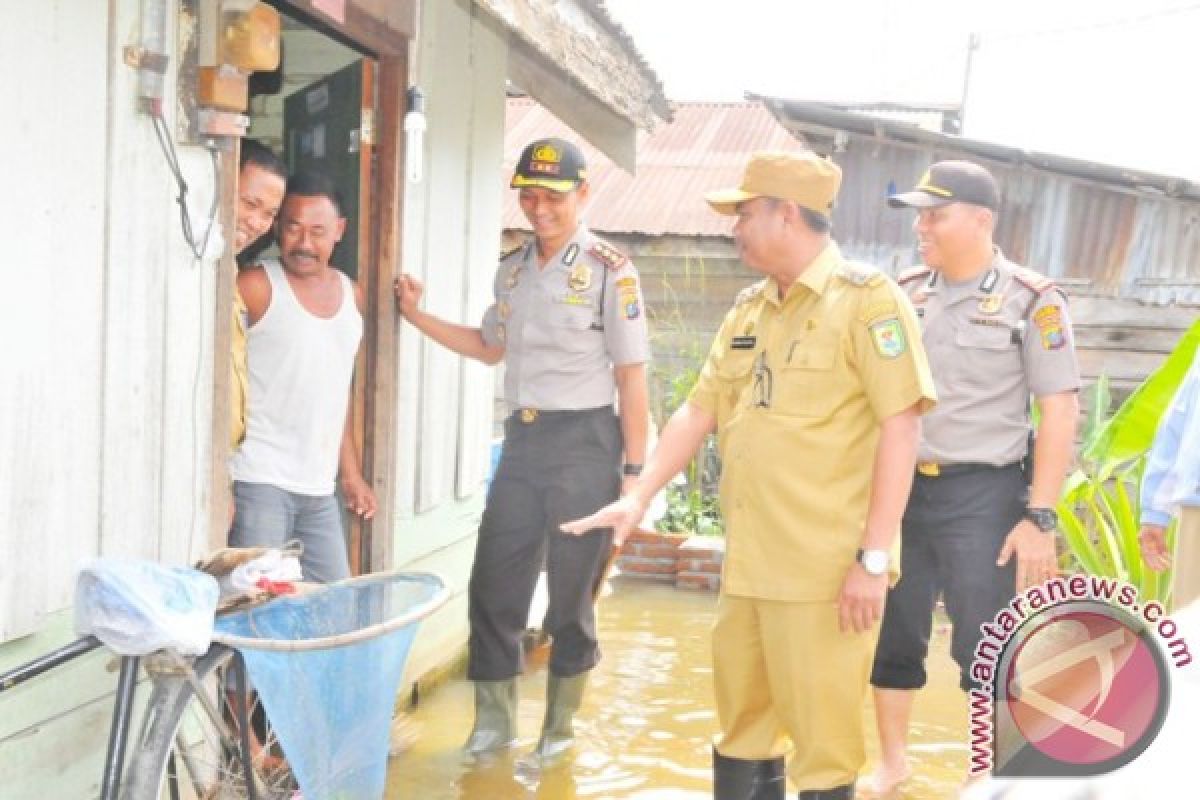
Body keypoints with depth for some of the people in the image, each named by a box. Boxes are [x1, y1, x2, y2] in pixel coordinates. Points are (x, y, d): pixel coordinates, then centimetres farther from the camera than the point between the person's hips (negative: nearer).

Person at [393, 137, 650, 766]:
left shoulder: (609, 271, -8)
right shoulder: (512, 269, 10)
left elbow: (631, 377, -8)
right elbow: (491, 349, 24)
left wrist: (633, 472, -11)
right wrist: (418, 315, 13)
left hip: (584, 443, -6)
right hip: (521, 438, 6)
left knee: (571, 597, 6)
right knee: (492, 587, 8)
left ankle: (559, 729, 24)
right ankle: (493, 722, 24)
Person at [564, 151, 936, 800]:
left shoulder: (866, 298, -8)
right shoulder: (747, 309, 14)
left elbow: (900, 428, -13)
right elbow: (699, 411, 16)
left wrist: (874, 559, -16)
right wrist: (639, 497, 6)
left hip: (826, 570, -7)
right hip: (746, 562, 7)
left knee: (821, 737, 3)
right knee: (742, 725, 17)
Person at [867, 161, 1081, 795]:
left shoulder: (1031, 300, -6)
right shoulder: (904, 294, 6)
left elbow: (1061, 409, -7)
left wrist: (1040, 516, -13)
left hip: (982, 495, -4)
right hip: (901, 487, 4)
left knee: (986, 648, 2)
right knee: (891, 635, 12)